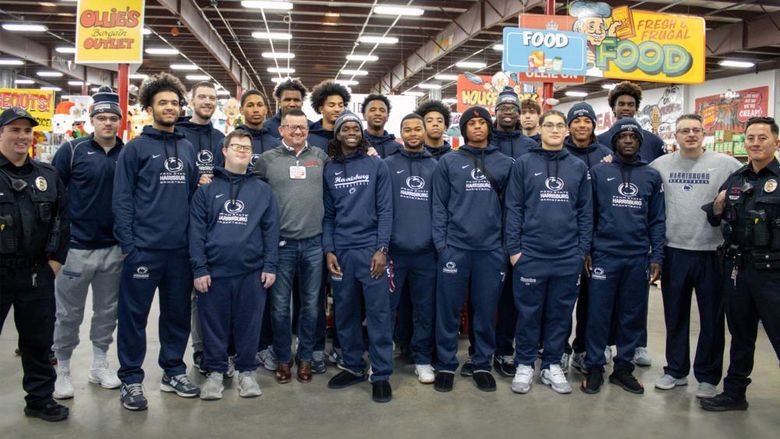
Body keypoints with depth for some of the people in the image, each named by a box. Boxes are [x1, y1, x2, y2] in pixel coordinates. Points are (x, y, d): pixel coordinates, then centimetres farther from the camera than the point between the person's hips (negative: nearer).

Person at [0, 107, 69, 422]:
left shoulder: (47, 175, 9)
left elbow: (61, 217, 13)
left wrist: (56, 257, 6)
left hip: (37, 273, 4)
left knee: (39, 339, 13)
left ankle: (40, 398, 27)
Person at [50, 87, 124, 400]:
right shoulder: (72, 151, -4)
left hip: (114, 250, 3)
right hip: (76, 247, -3)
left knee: (107, 311, 13)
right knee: (69, 314, 7)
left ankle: (100, 364, 28)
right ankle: (61, 370, 20)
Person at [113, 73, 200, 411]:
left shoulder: (188, 148, 12)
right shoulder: (135, 148, -2)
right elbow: (122, 199, -6)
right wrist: (128, 243, -12)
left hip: (180, 248, 5)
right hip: (144, 248, -4)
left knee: (178, 313, 13)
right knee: (134, 315, 4)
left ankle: (173, 372, 28)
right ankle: (131, 379, 17)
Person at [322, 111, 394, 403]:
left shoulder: (377, 165, 3)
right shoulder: (329, 170, 9)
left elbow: (385, 210, -2)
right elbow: (328, 214, 8)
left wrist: (381, 248, -10)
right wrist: (328, 250, -1)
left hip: (370, 249, -3)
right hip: (340, 251, 3)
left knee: (378, 312, -2)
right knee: (345, 312, 9)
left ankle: (381, 374, 6)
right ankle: (353, 367, 24)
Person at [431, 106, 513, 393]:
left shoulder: (505, 163, 9)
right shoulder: (448, 162, 5)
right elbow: (439, 206, 2)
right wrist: (440, 242, -5)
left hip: (492, 249, 1)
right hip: (454, 247, -1)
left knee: (486, 311, 9)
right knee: (448, 310, 4)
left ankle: (482, 365, 23)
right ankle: (446, 365, 18)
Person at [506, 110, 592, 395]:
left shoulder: (579, 167, 8)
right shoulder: (524, 164, 1)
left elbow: (585, 211, 9)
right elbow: (513, 208, -1)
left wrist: (583, 249, 2)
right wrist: (513, 248, -6)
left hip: (568, 256, 3)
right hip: (530, 254, -2)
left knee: (561, 312, 10)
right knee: (528, 312, 6)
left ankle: (552, 366, 24)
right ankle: (524, 365, 20)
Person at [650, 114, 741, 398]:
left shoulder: (724, 164, -2)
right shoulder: (660, 165, 4)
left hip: (712, 252, -2)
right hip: (674, 251, 2)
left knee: (712, 318, 8)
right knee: (675, 316, 12)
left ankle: (708, 376, 22)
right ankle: (676, 370, 26)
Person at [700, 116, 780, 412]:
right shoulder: (734, 180, 10)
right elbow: (715, 220, 17)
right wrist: (718, 207, -2)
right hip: (736, 268, 5)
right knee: (740, 335, 17)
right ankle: (734, 393, 30)